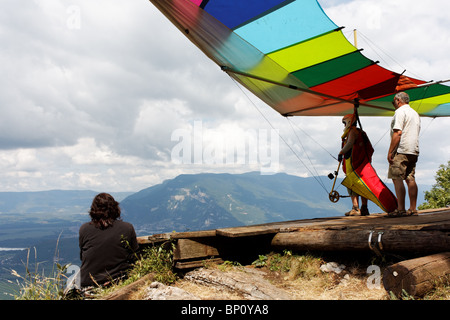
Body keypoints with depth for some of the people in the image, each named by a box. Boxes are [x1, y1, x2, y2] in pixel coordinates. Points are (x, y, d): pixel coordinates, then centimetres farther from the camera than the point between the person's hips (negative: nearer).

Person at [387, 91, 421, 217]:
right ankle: (413, 209, 7)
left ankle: (400, 209, -12)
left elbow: (397, 133, -16)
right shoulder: (415, 113, 22)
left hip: (401, 150, -9)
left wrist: (390, 151, -15)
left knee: (397, 179, -9)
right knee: (410, 179, 7)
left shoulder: (400, 111, -6)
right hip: (414, 151, 9)